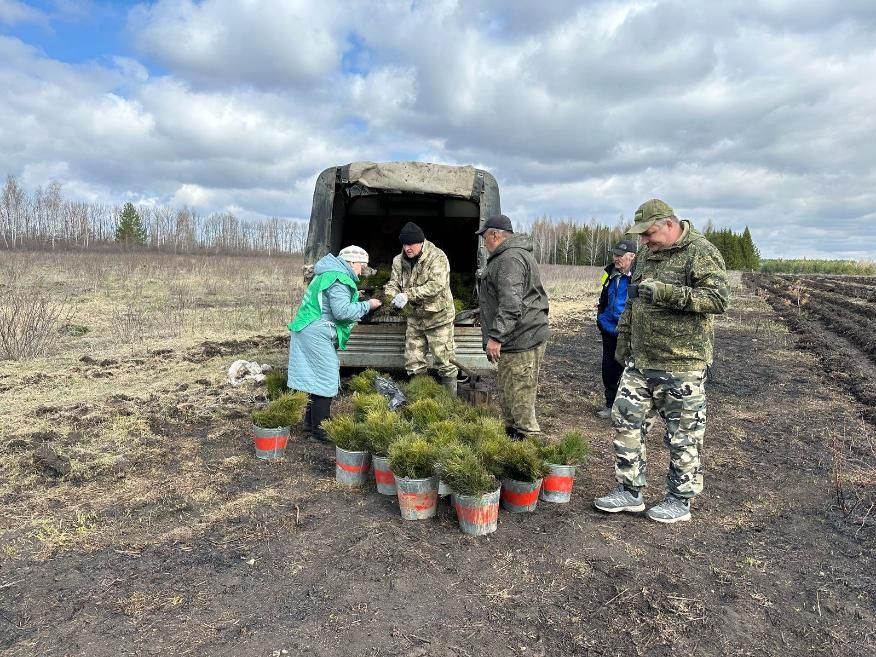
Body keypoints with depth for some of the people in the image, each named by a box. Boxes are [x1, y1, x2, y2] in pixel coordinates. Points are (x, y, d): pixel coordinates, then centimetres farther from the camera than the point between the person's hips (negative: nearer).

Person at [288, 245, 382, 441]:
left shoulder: (330, 274, 18)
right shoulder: (339, 278, -15)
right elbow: (342, 311, -22)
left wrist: (354, 298, 17)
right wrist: (367, 305, -13)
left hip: (309, 333, 11)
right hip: (317, 335, -11)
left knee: (318, 379, 16)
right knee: (327, 381, -5)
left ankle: (311, 423, 26)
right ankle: (319, 430, 1)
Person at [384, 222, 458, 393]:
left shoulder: (437, 257, -17)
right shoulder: (399, 260, 3)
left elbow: (436, 285, -29)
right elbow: (393, 283, 3)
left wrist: (408, 295, -35)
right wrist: (390, 295, -23)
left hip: (438, 317, -6)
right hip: (414, 318, 6)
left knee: (444, 363, 2)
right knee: (413, 364, 12)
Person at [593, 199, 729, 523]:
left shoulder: (701, 253, -10)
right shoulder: (646, 254, 13)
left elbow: (719, 299, -21)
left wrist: (666, 292, -27)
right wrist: (623, 340, 20)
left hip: (682, 364, -7)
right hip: (640, 361, 8)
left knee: (683, 434, 5)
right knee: (626, 420, 8)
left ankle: (680, 500, 22)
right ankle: (630, 491, 22)